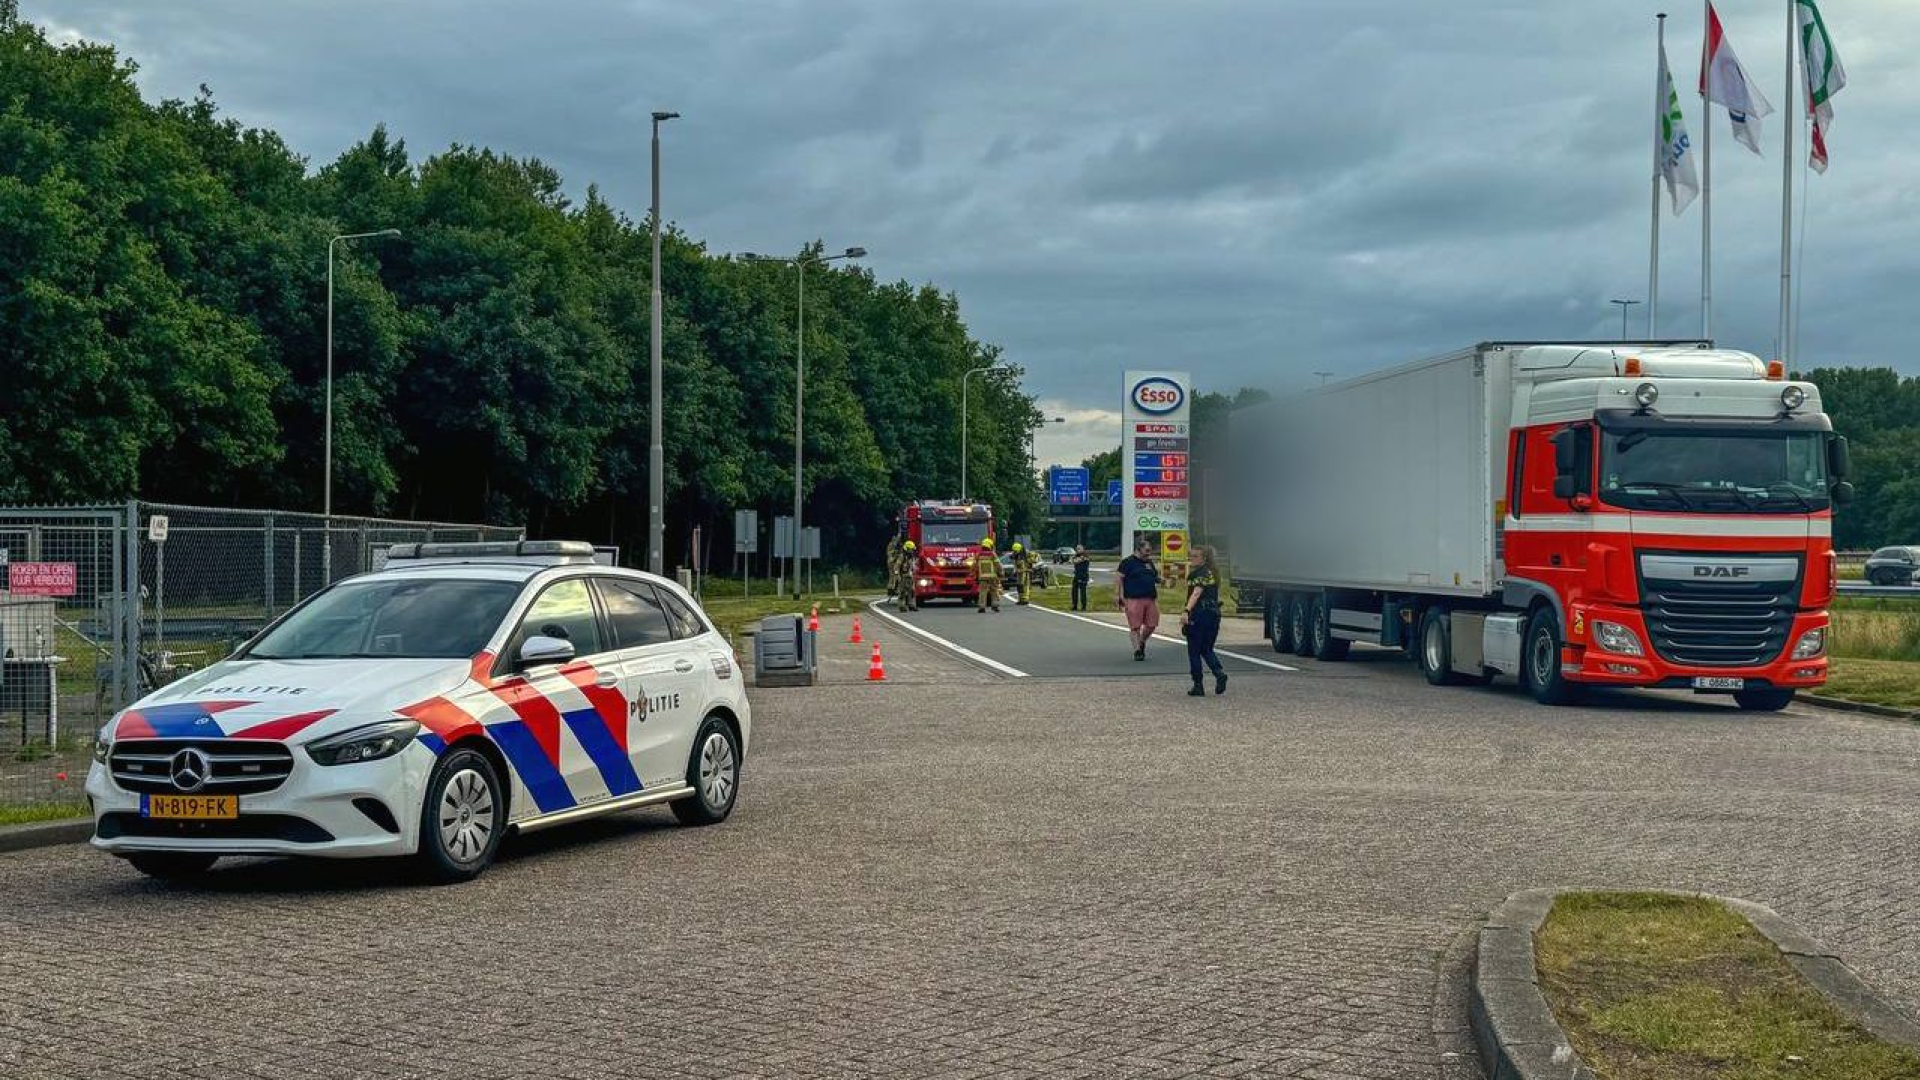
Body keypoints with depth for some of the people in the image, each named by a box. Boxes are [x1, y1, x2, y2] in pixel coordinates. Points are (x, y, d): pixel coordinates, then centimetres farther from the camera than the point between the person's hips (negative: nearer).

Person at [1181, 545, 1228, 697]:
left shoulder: (1199, 573, -11)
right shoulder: (1212, 572, 15)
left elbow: (1196, 593, -26)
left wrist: (1186, 611, -35)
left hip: (1200, 613, -8)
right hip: (1214, 612, 8)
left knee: (1194, 651, 1)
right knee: (1207, 650, 17)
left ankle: (1198, 686, 1)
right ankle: (1220, 673, -8)